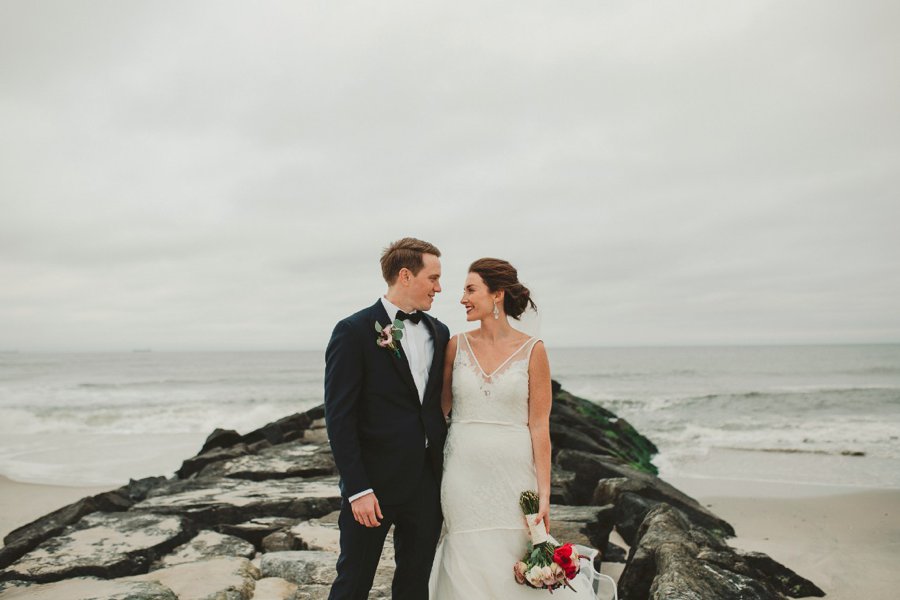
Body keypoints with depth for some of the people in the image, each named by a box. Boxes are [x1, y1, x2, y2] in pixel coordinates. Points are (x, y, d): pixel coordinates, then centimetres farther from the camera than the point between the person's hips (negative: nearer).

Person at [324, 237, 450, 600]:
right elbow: (339, 417, -13)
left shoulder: (439, 333, 8)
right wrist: (357, 489, -16)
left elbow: (442, 404, 12)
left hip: (429, 484, 5)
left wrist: (447, 472, 7)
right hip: (374, 482, -5)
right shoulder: (354, 332, -10)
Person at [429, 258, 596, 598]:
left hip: (513, 474, -2)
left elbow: (539, 425, -5)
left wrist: (544, 493, -8)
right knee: (468, 567, 7)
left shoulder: (532, 350, -5)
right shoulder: (457, 346, 2)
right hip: (464, 473, 2)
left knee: (517, 566, 6)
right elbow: (439, 408, 8)